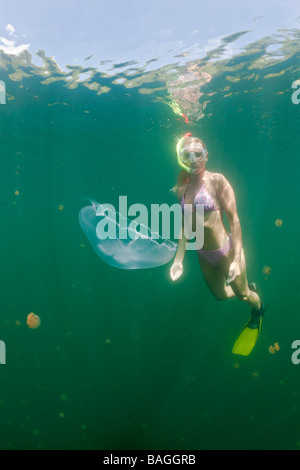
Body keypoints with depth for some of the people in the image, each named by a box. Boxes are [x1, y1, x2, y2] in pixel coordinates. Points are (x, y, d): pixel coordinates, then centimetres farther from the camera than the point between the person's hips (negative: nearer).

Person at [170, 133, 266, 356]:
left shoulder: (217, 180, -14)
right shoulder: (182, 189, 0)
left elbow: (234, 220, -17)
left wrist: (236, 259, -22)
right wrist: (179, 258, 1)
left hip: (226, 249, -5)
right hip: (203, 255, 5)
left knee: (242, 294, 14)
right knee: (221, 295, 22)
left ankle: (258, 310, 49)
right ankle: (250, 288, 53)